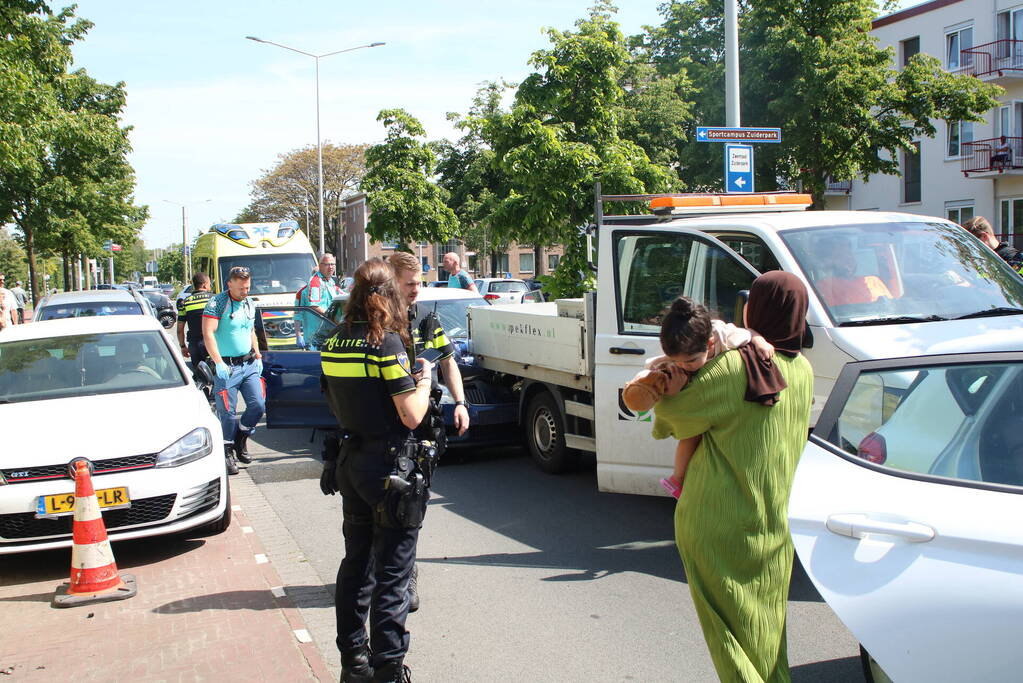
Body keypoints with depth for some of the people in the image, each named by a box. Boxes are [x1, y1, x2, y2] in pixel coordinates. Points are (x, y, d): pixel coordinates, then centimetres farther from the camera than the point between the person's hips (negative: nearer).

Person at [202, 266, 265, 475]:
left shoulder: (250, 304, 12)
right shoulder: (217, 303, -10)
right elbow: (208, 334, -17)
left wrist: (258, 356, 17)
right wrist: (218, 363, -23)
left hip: (249, 364, 6)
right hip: (227, 367, -6)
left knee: (258, 405, -1)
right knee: (227, 412, -1)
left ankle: (241, 436, 23)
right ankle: (228, 452, 12)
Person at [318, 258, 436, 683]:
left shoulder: (334, 342, 5)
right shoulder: (386, 343, -17)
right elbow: (412, 416, -18)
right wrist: (423, 380, 0)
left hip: (350, 462, 8)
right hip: (388, 466, -7)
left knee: (356, 564, 18)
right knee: (392, 575, 1)